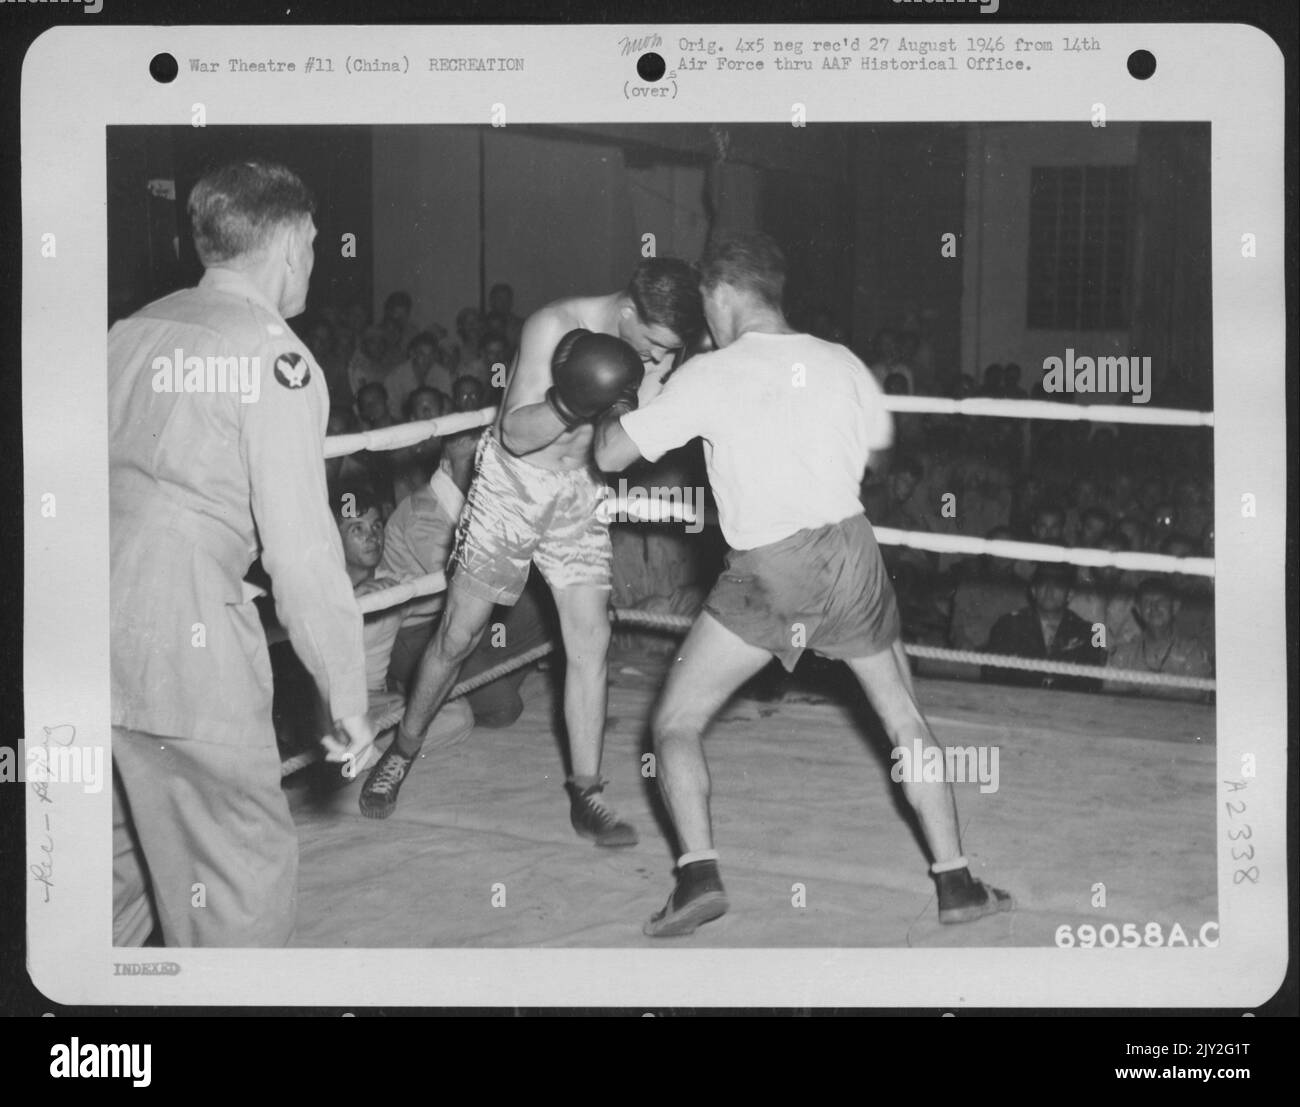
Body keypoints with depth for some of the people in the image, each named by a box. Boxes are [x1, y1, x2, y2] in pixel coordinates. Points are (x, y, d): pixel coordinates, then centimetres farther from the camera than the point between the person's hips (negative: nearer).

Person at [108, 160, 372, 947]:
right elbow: (302, 544, -13)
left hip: (97, 640, 7)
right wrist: (347, 690, -6)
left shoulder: (134, 331, 11)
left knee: (120, 861, 20)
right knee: (242, 877, 3)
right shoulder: (276, 359, -9)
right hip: (183, 650, -7)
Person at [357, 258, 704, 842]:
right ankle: (402, 754, 25)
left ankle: (585, 794, 1)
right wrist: (570, 405, -41)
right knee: (457, 635, 4)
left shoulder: (656, 348, -11)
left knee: (590, 641, -6)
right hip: (512, 485, -3)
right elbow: (517, 435, -23)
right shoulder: (554, 327, -24)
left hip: (579, 498, 3)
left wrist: (651, 394, -29)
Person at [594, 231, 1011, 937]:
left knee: (675, 723, 9)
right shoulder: (839, 363, 8)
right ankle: (956, 883, 17)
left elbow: (611, 456, -1)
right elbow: (880, 438, 28)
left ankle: (699, 874, -6)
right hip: (850, 550, 4)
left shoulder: (710, 376, -4)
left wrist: (613, 405, 20)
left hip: (766, 573, -4)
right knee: (905, 720, 18)